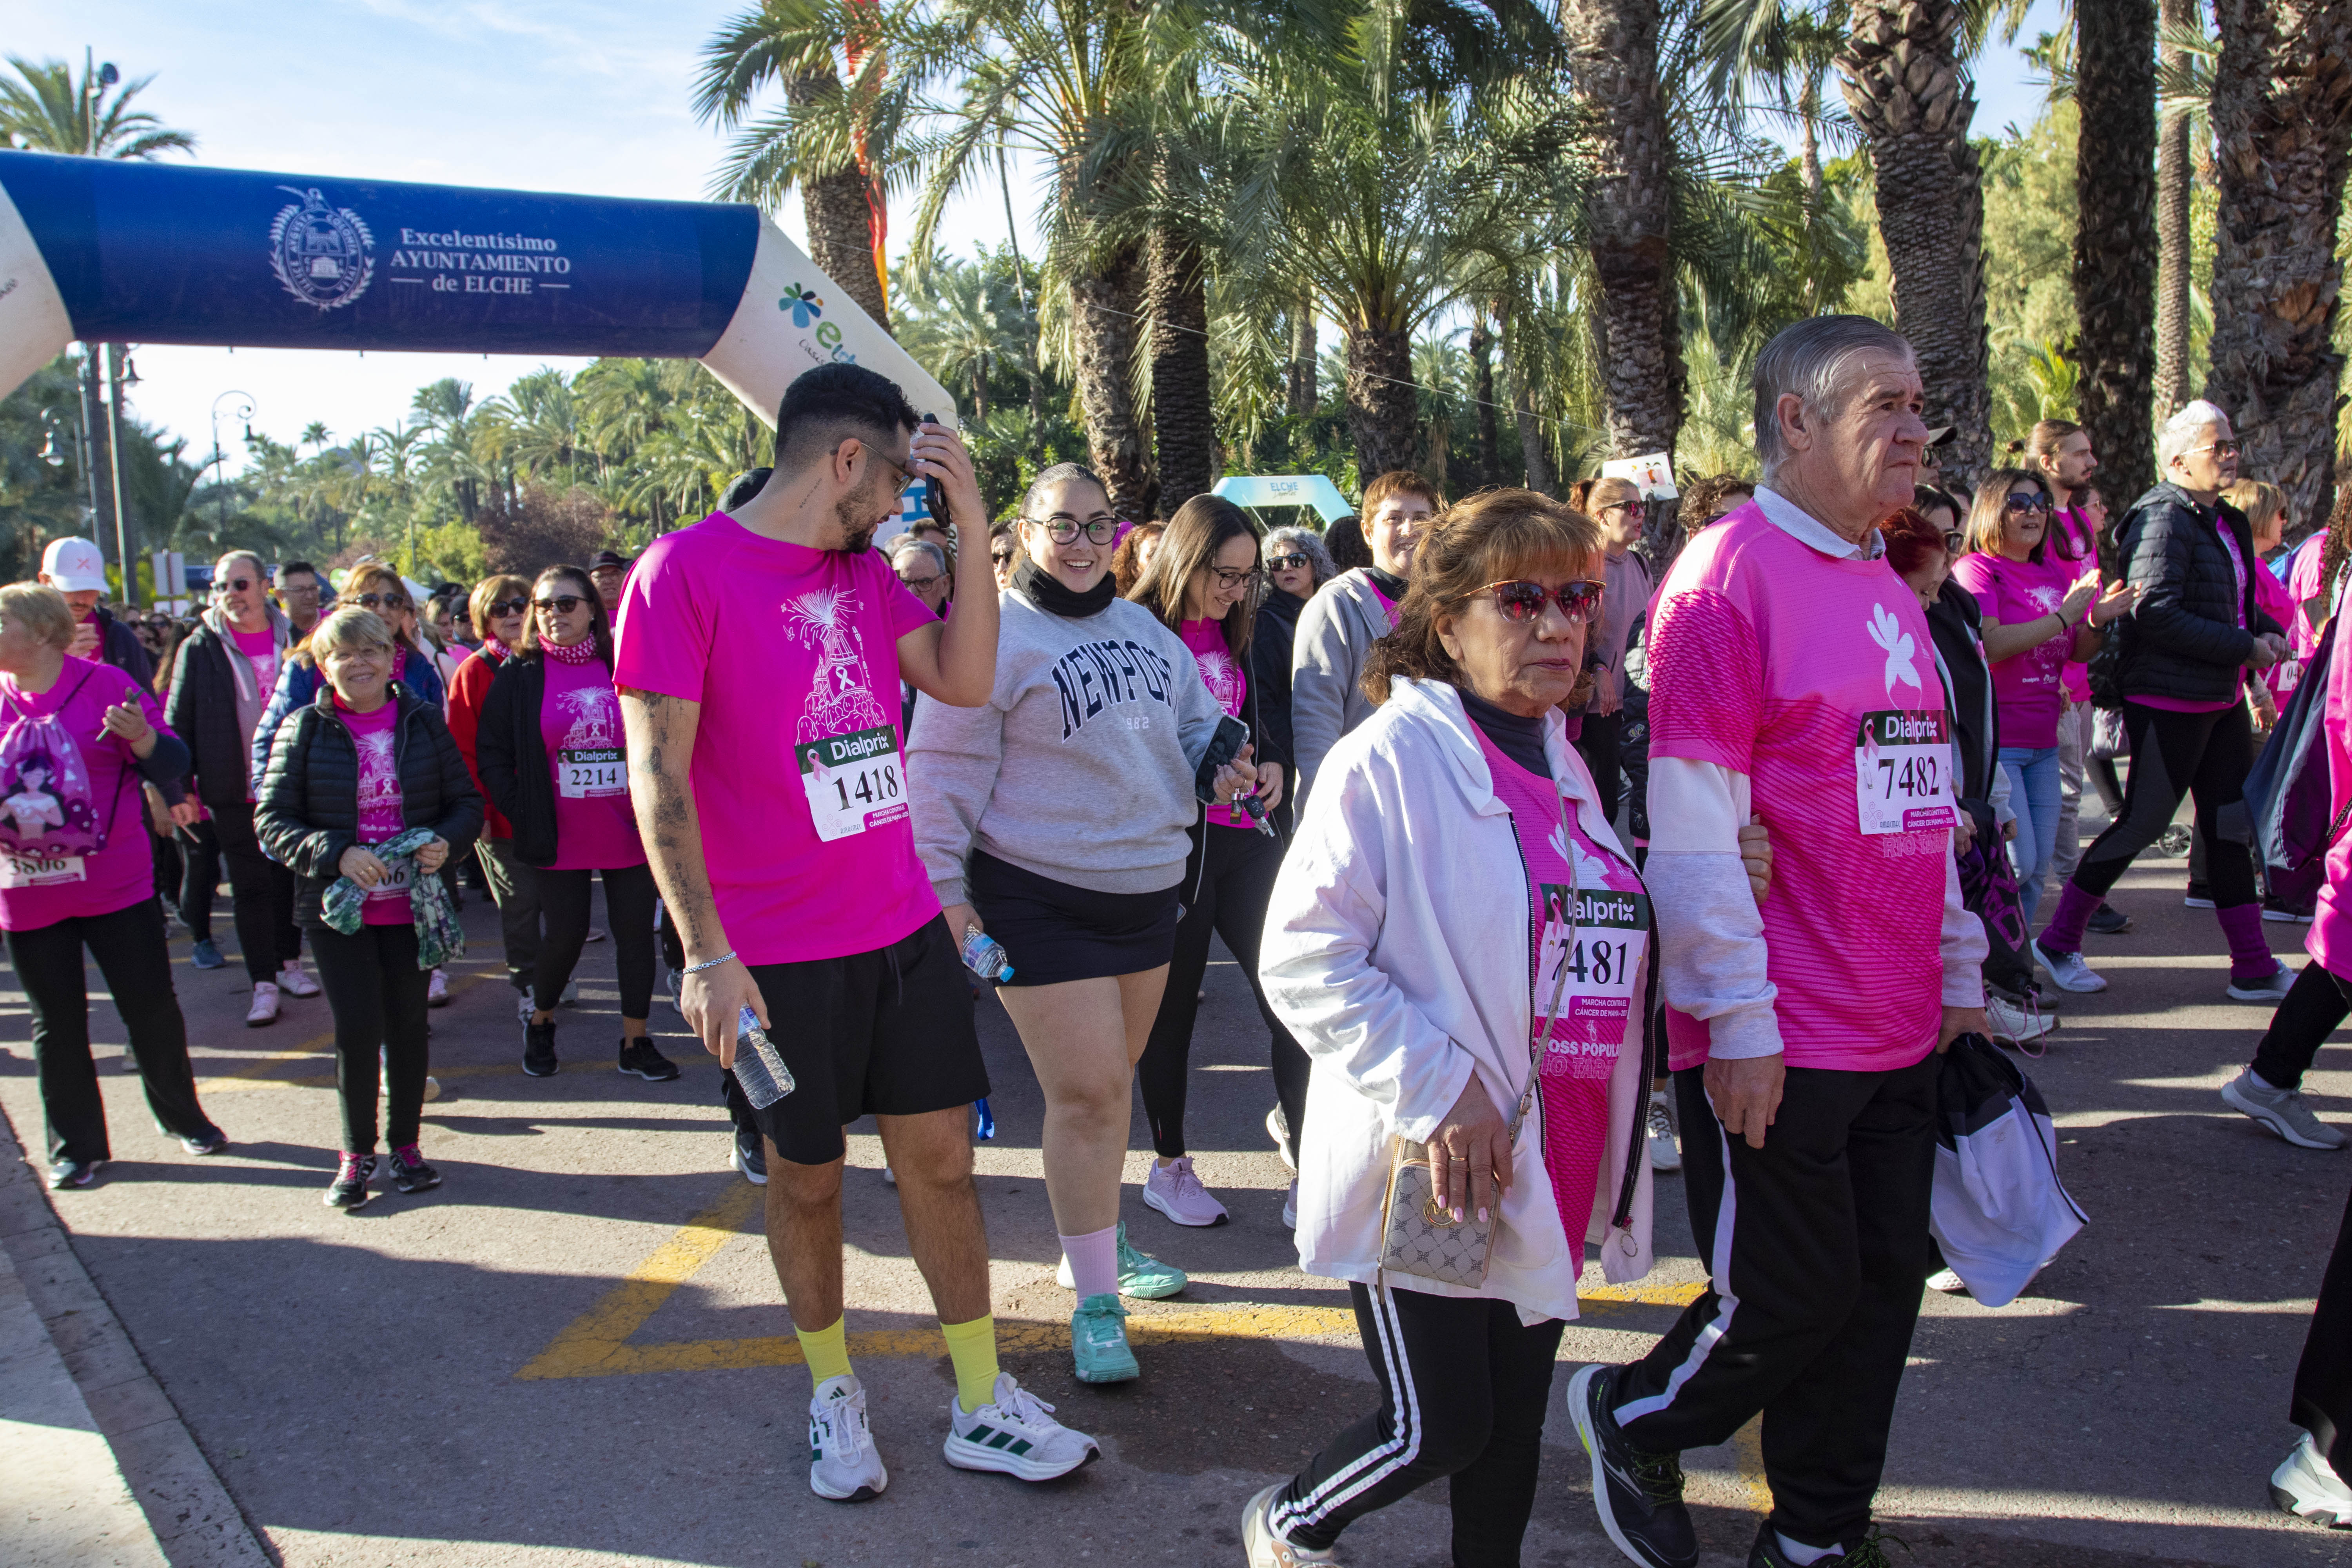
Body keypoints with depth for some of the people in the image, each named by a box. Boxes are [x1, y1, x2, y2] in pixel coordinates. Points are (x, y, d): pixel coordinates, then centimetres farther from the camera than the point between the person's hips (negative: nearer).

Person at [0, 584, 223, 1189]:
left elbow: (172, 764, -8)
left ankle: (182, 1115, 26)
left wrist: (142, 739, -28)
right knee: (57, 1023, 11)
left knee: (152, 1006, 7)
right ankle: (76, 1146, 23)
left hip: (117, 884, -3)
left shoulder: (105, 685, -7)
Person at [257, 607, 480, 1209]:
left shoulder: (424, 722, 2)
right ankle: (357, 1152, 16)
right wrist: (336, 854, -19)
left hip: (411, 904, 2)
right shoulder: (305, 730, -2)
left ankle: (405, 1143, 25)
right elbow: (273, 821, -4)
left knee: (408, 1024, 9)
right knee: (357, 1028, -3)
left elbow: (467, 802, 6)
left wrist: (446, 841, -14)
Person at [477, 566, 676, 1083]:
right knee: (565, 936, 5)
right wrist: (523, 814, -7)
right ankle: (540, 1023, 32)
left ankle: (636, 1042, 17)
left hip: (629, 836, 2)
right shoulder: (518, 675, -1)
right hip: (559, 842, -1)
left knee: (636, 933, 4)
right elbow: (491, 756, 1)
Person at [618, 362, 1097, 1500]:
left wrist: (970, 522, -4)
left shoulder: (866, 569, 9)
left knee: (941, 1156, 10)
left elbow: (964, 682, 2)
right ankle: (833, 1394, 33)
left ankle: (981, 1405, 23)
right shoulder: (685, 570, -11)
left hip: (903, 926, 6)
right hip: (777, 952, -5)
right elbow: (656, 772, -15)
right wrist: (705, 950, -19)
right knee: (806, 1173, 12)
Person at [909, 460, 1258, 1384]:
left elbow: (1195, 721, 22)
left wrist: (1225, 763, -1)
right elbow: (944, 765, -11)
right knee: (1084, 1093, -7)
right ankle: (1094, 1303, 4)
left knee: (1110, 1079, 19)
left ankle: (1097, 1239, 37)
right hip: (1040, 898, -7)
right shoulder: (994, 634, -10)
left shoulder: (1145, 631, 12)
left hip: (1147, 889, 7)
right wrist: (944, 883, -16)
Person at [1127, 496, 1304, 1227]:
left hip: (1242, 833, 6)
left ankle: (1309, 1154, 8)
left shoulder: (1234, 632, 13)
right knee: (1171, 1008, 7)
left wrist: (1272, 762, 4)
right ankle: (1169, 1168, 24)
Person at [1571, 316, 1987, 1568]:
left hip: (1900, 1037, 8)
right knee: (1790, 1301, 3)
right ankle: (1631, 1420, 31)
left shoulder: (1888, 592, 13)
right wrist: (1738, 1025, -17)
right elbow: (1693, 829, -17)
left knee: (1880, 1293, 14)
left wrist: (1961, 972, 19)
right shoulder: (1729, 573, -13)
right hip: (1776, 1043, -8)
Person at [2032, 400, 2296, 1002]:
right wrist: (2246, 649, -19)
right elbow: (2156, 614, -24)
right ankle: (2059, 941, 11)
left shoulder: (2226, 523, 15)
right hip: (2168, 700, -9)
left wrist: (2268, 629, 4)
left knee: (2233, 825, 10)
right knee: (2144, 820, -2)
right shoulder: (2163, 519, -14)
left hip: (2221, 700, 9)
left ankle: (2254, 967, 16)